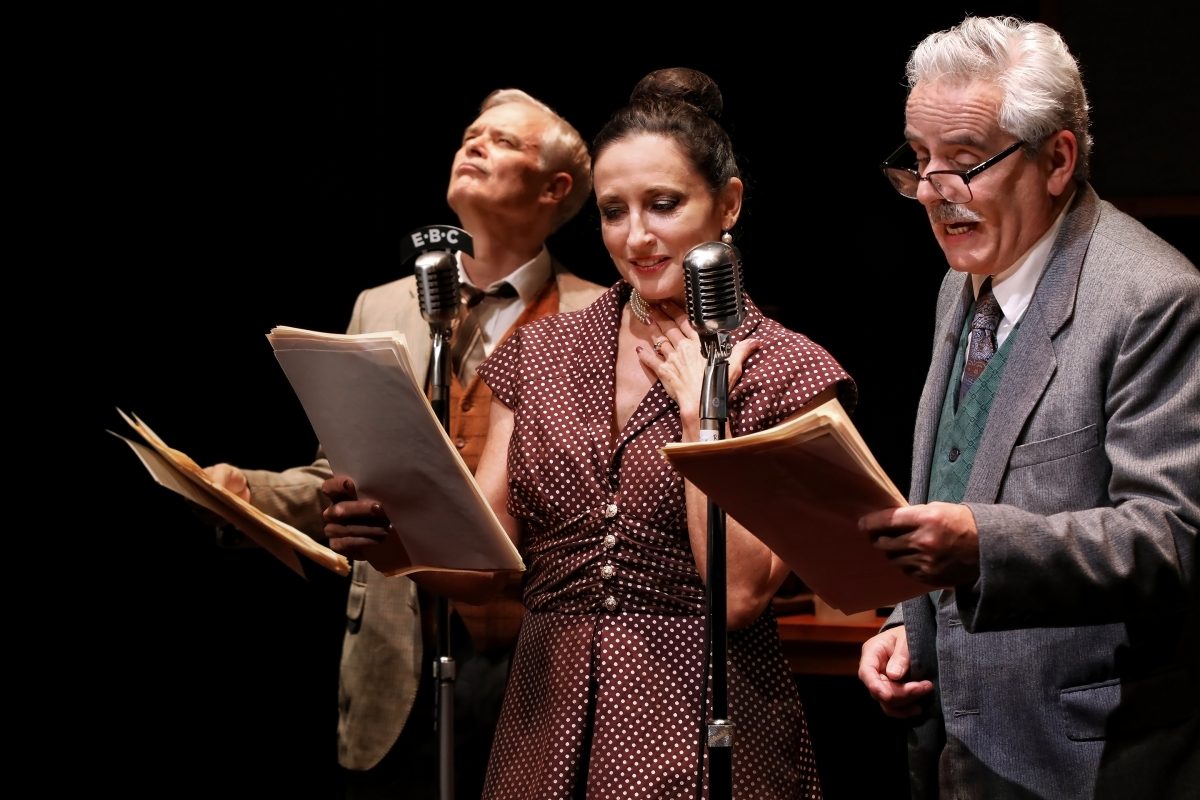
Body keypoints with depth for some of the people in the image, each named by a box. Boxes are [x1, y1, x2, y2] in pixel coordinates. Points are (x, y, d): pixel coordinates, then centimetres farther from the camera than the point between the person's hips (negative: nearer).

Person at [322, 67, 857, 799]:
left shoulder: (788, 373, -2)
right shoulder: (540, 356, 10)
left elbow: (741, 593, -12)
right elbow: (478, 565, 3)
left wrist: (701, 413, -10)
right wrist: (393, 538, -16)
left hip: (699, 740, -3)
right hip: (549, 733, 4)